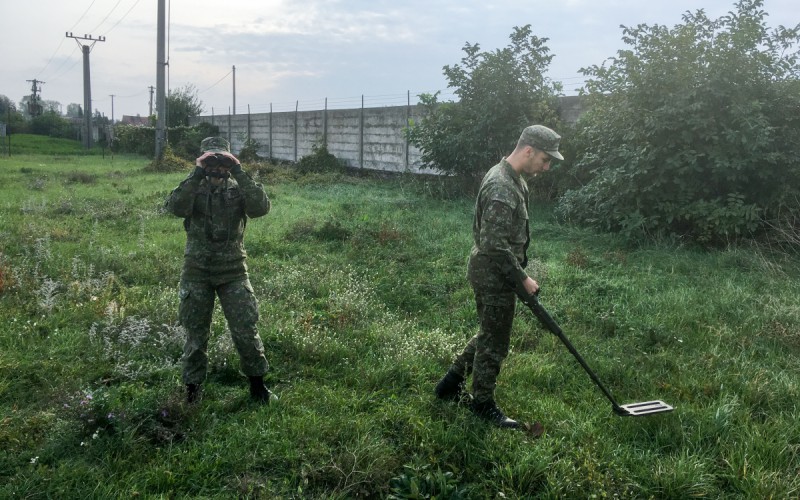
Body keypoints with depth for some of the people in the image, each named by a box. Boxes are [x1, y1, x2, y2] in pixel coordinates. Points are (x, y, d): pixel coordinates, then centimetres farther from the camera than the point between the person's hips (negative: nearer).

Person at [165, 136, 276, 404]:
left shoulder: (238, 190, 1)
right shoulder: (193, 189, 2)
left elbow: (262, 207, -19)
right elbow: (175, 207, -20)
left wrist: (239, 174, -21)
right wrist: (197, 175, -23)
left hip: (233, 271, 0)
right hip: (197, 272, 1)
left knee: (246, 331, -1)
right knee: (196, 333, 10)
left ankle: (257, 385, 17)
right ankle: (192, 387, 25)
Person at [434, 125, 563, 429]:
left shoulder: (513, 179, 9)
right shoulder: (501, 188, -25)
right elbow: (494, 245, -27)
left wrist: (519, 273, 21)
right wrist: (522, 279, -19)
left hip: (494, 272, 10)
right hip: (494, 275, -10)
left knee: (490, 334, 21)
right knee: (495, 343, 5)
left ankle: (451, 384, 33)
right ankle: (482, 404, 22)